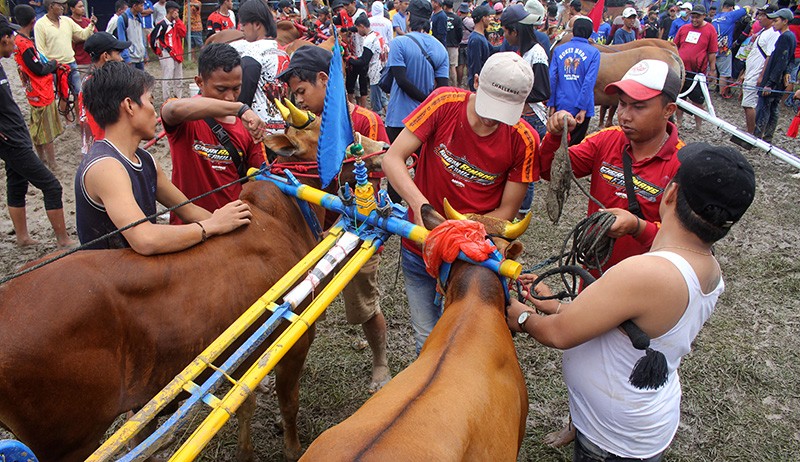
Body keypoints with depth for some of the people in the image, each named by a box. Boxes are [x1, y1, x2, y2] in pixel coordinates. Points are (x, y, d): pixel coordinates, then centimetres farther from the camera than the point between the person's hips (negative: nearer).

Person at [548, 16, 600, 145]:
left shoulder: (558, 50, 2)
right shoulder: (593, 53, -5)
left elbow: (552, 78, -1)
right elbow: (589, 81, -12)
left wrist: (551, 105, 3)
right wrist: (583, 108, -11)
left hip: (561, 106, 2)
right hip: (581, 107, -2)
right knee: (575, 144, 8)